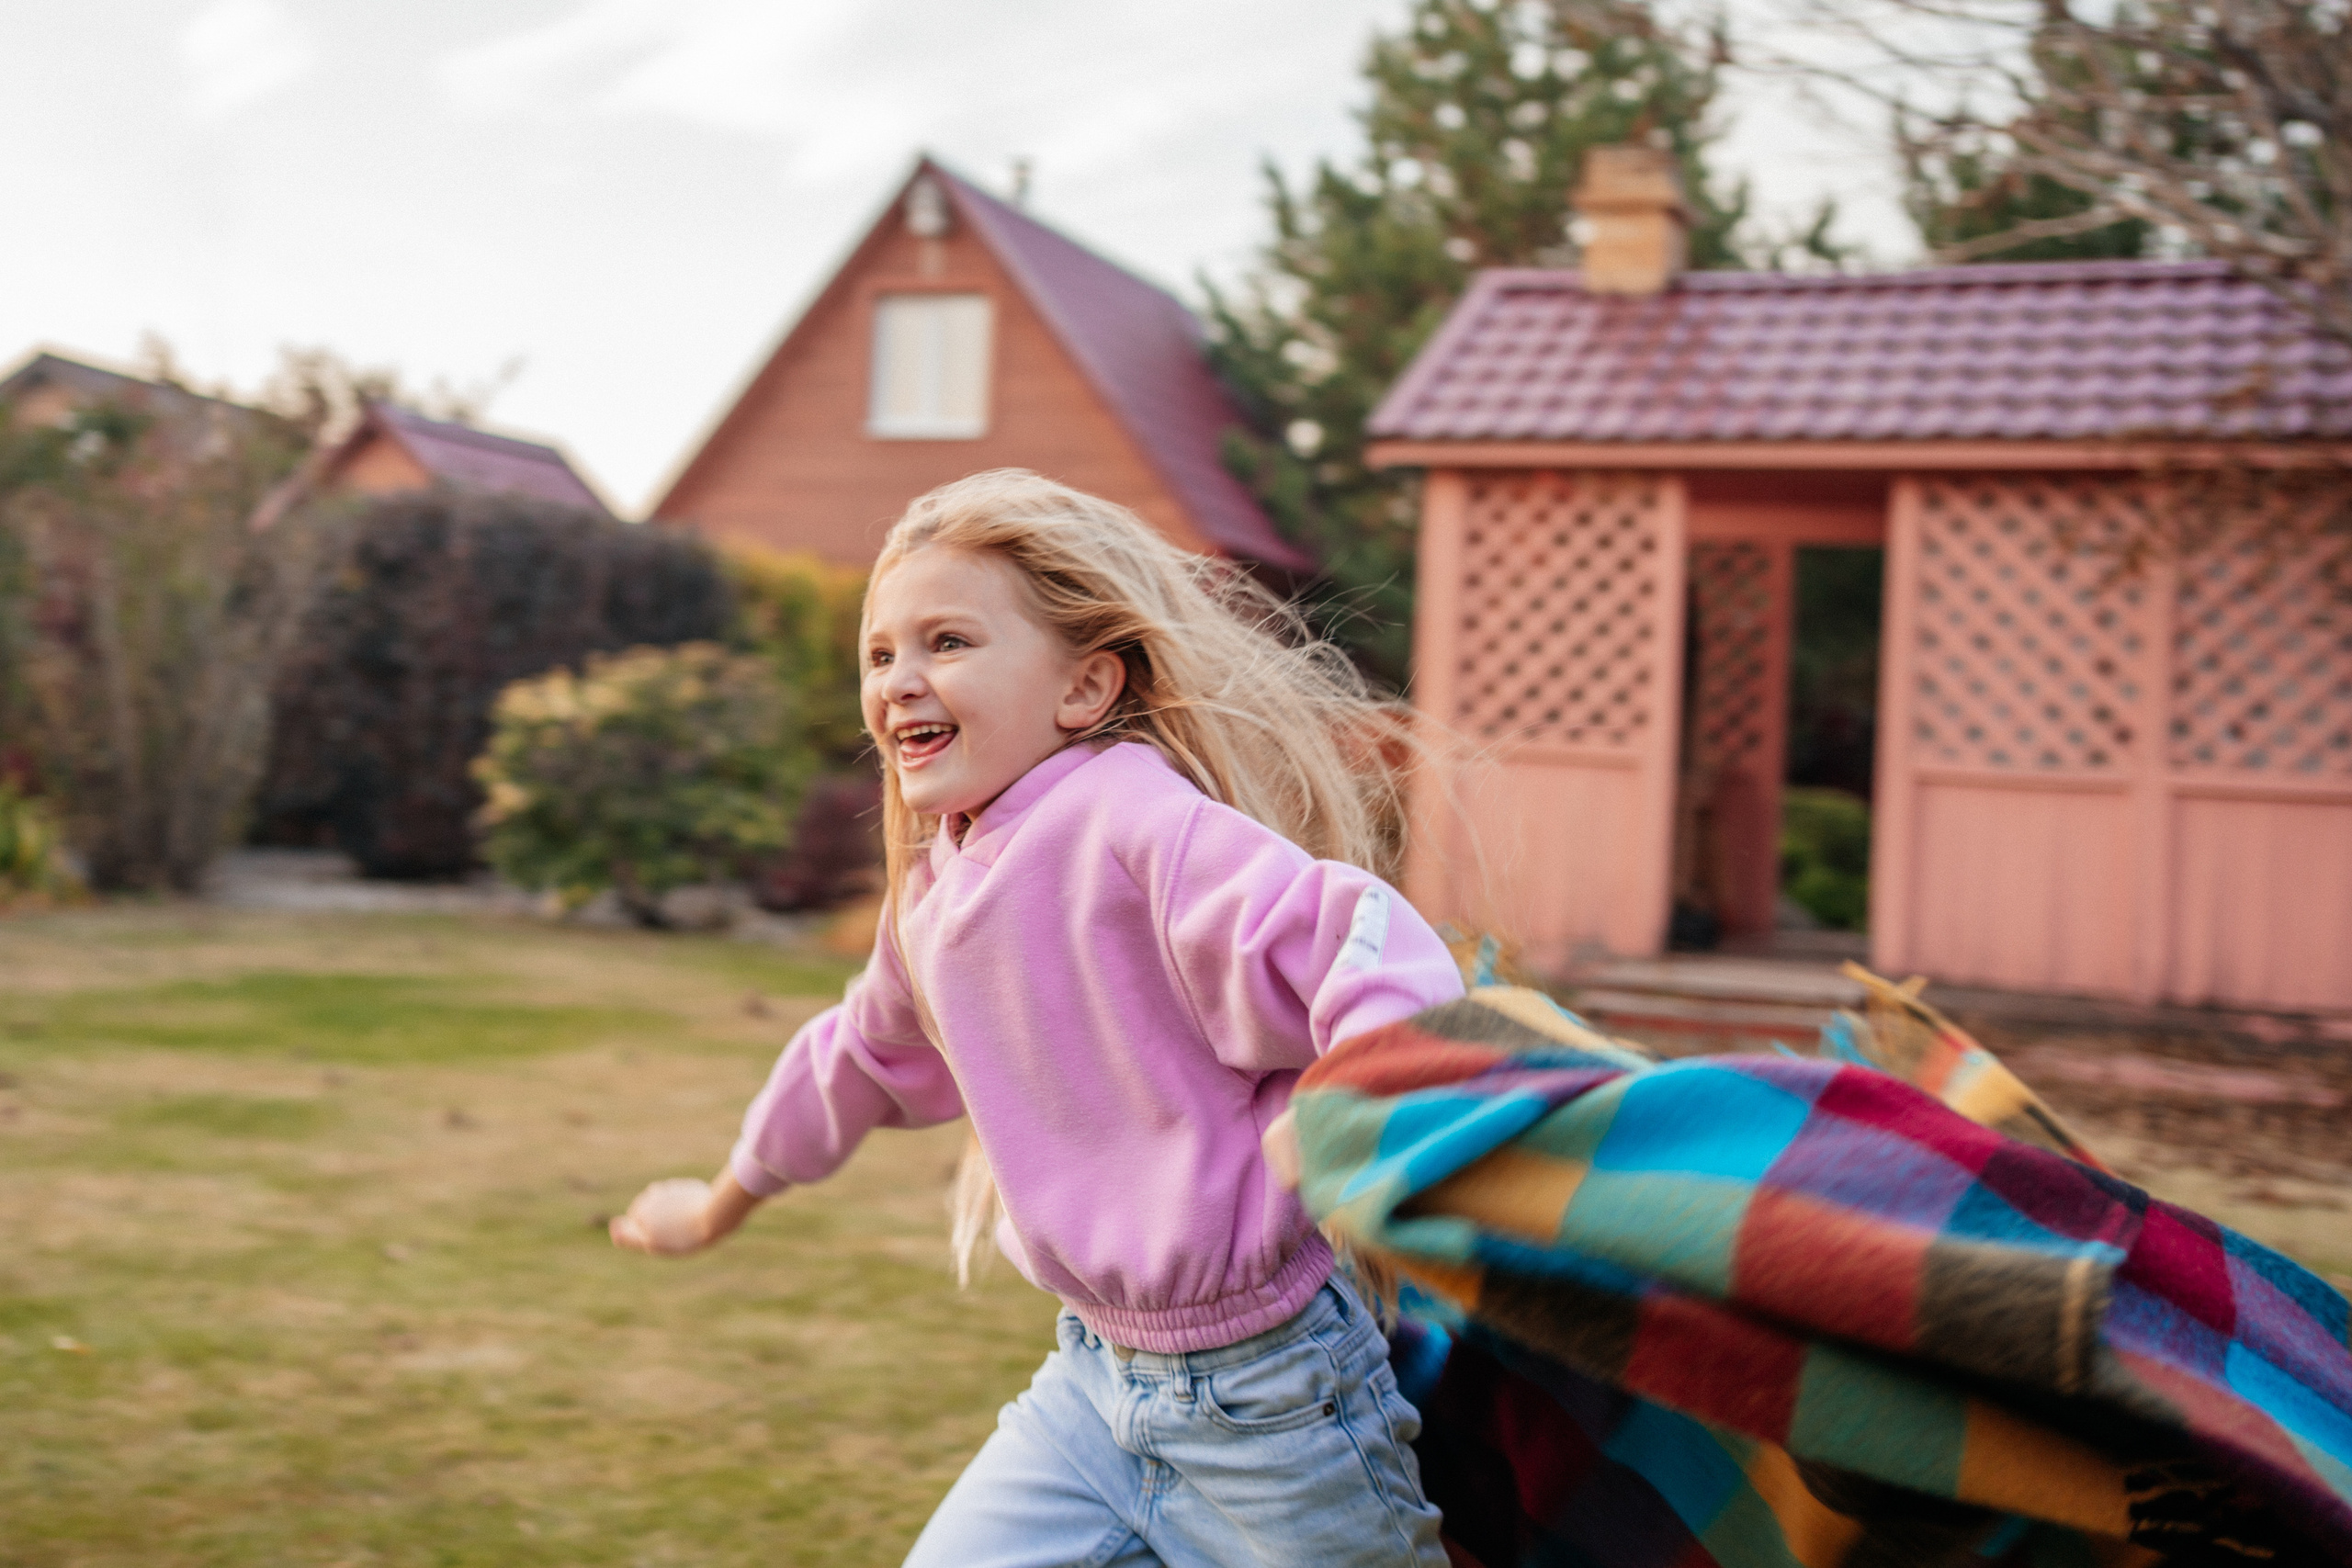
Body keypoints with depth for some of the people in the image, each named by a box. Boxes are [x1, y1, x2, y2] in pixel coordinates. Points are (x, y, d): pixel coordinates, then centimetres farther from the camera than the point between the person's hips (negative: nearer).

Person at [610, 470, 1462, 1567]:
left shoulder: (1132, 819, -20)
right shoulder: (936, 885, 6)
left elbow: (1356, 949, -33)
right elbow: (866, 1056, 25)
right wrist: (725, 1201, 40)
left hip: (1268, 1387, -7)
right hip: (1101, 1372, 7)